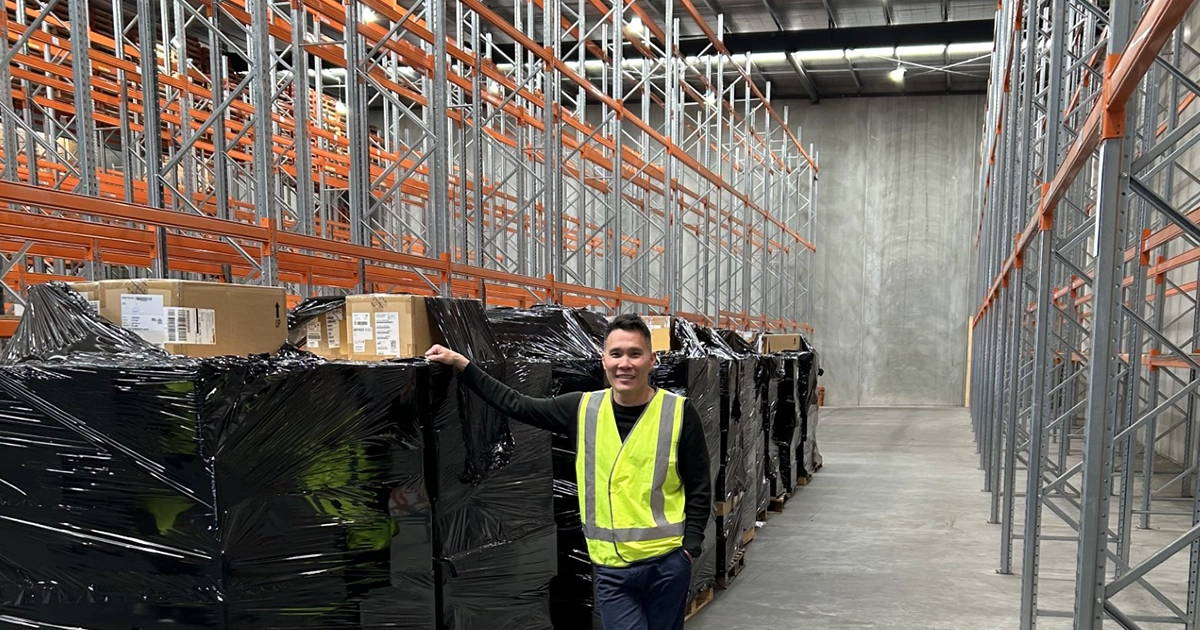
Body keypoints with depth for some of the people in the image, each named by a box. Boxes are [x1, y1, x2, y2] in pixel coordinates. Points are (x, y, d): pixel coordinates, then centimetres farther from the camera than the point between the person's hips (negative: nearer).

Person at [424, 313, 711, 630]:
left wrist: (689, 549, -8)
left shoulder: (679, 413, -7)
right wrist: (460, 364, 5)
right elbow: (517, 406, 6)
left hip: (667, 563, -1)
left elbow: (699, 489, -1)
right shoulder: (584, 408, 0)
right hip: (611, 569, 2)